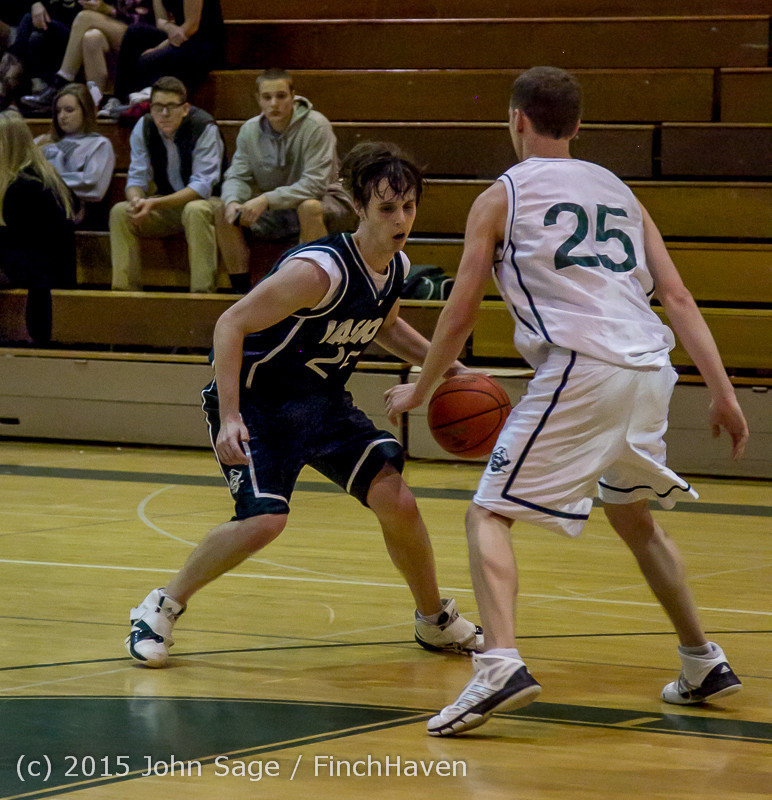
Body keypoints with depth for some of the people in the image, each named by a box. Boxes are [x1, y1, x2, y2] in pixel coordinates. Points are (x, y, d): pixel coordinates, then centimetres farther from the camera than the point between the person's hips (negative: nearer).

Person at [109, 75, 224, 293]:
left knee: (195, 211, -38)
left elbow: (202, 186, -25)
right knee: (120, 212, -18)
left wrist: (155, 204, -35)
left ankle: (202, 292, -37)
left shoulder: (204, 128, -19)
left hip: (207, 202, -5)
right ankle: (124, 290, -17)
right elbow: (137, 177, -2)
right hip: (168, 205, 5)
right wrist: (136, 199, -29)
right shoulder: (143, 128, -4)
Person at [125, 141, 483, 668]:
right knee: (265, 520, -24)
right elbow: (231, 325, -27)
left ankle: (436, 621, 18)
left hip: (322, 401, 7)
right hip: (255, 401, -7)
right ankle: (163, 607, -2)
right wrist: (229, 419, -33)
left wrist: (449, 368, 10)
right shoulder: (320, 270, -29)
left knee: (396, 501, -6)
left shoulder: (397, 267, -3)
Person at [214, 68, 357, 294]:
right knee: (226, 214, -13)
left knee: (309, 208, -38)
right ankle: (241, 289, -7)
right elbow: (237, 177, 0)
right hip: (276, 215, 5)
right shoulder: (250, 130, -1)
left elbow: (315, 183, -25)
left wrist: (267, 199, -34)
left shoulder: (316, 126, -18)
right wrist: (233, 201, -25)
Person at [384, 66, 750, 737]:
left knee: (489, 515, -2)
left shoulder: (502, 197, 10)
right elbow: (678, 298, 15)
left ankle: (501, 665, -23)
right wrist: (723, 394, 12)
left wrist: (419, 391, 25)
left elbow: (460, 316, 10)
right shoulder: (618, 192, 23)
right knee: (634, 519, 28)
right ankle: (704, 664, 32)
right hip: (650, 371, 6)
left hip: (581, 371, -6)